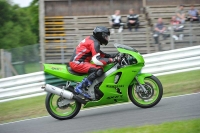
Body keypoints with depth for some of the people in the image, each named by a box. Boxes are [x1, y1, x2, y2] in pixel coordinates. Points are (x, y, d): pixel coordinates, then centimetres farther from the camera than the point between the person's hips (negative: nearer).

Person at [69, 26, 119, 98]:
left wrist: (111, 56, 15)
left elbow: (97, 53, 26)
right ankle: (79, 87, -26)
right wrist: (112, 60, -21)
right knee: (99, 70, -27)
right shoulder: (94, 43, -14)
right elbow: (97, 60, -22)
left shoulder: (90, 39, 17)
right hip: (77, 63, -11)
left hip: (75, 62, 11)